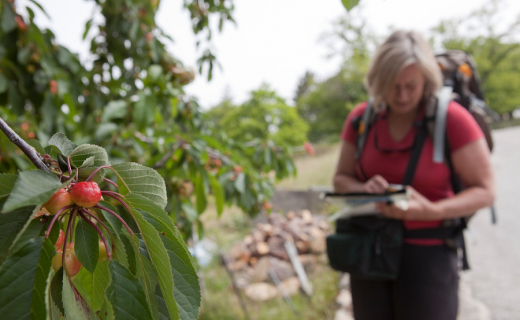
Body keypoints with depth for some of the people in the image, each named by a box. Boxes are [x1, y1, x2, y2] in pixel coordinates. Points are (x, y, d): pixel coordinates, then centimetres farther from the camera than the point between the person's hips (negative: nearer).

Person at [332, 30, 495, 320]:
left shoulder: (452, 119, -12)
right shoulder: (361, 119, 0)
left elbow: (485, 191, -8)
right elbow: (341, 179, 8)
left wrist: (432, 211, -25)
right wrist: (364, 189, -15)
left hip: (428, 253, -3)